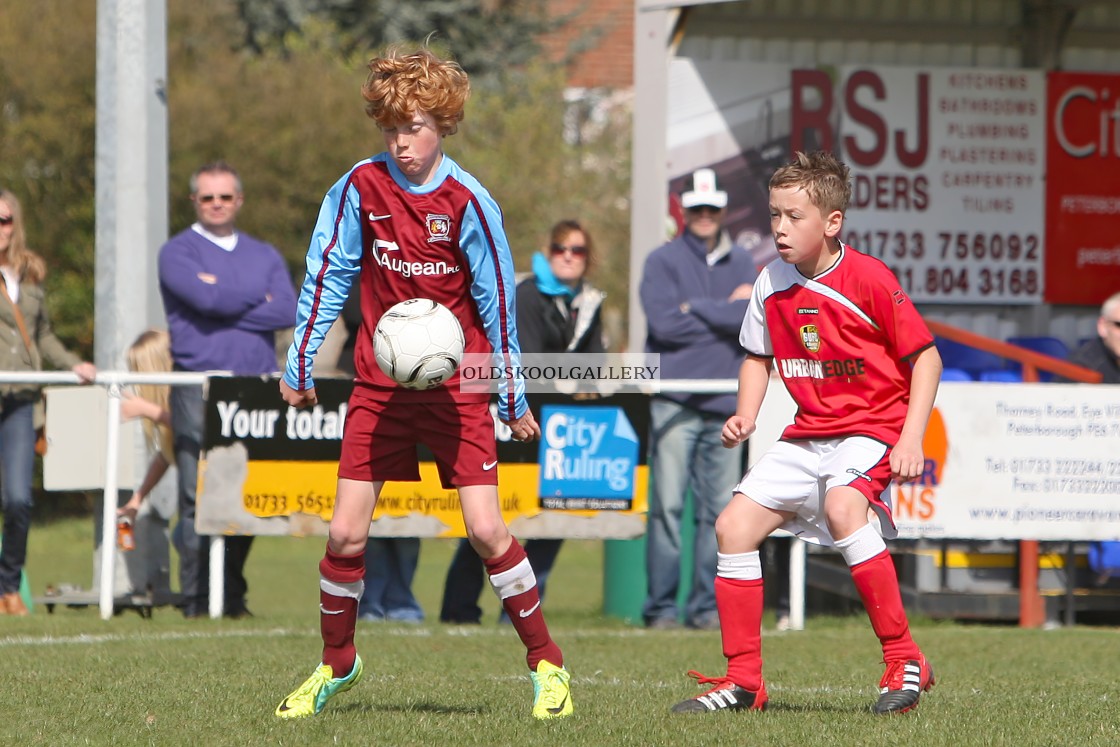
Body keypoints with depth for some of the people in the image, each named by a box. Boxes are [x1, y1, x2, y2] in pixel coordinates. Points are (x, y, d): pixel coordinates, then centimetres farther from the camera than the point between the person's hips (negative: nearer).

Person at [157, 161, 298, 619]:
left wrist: (230, 307, -6)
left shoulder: (264, 255, 19)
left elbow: (290, 311, 2)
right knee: (198, 495, -8)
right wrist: (260, 298, 2)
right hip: (199, 388, -4)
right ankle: (196, 598, -6)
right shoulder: (178, 252, 7)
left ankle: (232, 595, 11)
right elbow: (207, 296, -13)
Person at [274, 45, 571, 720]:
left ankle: (546, 663, 4)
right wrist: (299, 365, 4)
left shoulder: (467, 202, -10)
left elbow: (497, 300, -3)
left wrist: (513, 398, 0)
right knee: (345, 535, -2)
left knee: (487, 531, -10)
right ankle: (336, 665, 18)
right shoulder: (361, 188, -4)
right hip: (379, 386, 2)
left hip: (457, 385, -2)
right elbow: (327, 276, 5)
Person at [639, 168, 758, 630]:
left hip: (725, 401, 4)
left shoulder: (742, 264, 17)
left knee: (720, 507, 1)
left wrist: (698, 309, -8)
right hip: (675, 400, -4)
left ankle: (706, 606, 6)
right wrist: (728, 312, -3)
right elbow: (666, 323, -9)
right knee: (667, 505, -8)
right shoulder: (663, 262, 5)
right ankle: (661, 606, -5)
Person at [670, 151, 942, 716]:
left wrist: (911, 440, -18)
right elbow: (758, 356, 19)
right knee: (734, 525, -2)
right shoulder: (771, 284, 2)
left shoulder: (869, 280, -15)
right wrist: (745, 417, 0)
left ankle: (905, 661, -27)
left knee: (843, 506, -35)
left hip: (872, 426, -7)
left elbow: (925, 356, -9)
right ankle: (742, 681, 9)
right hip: (808, 433, 7)